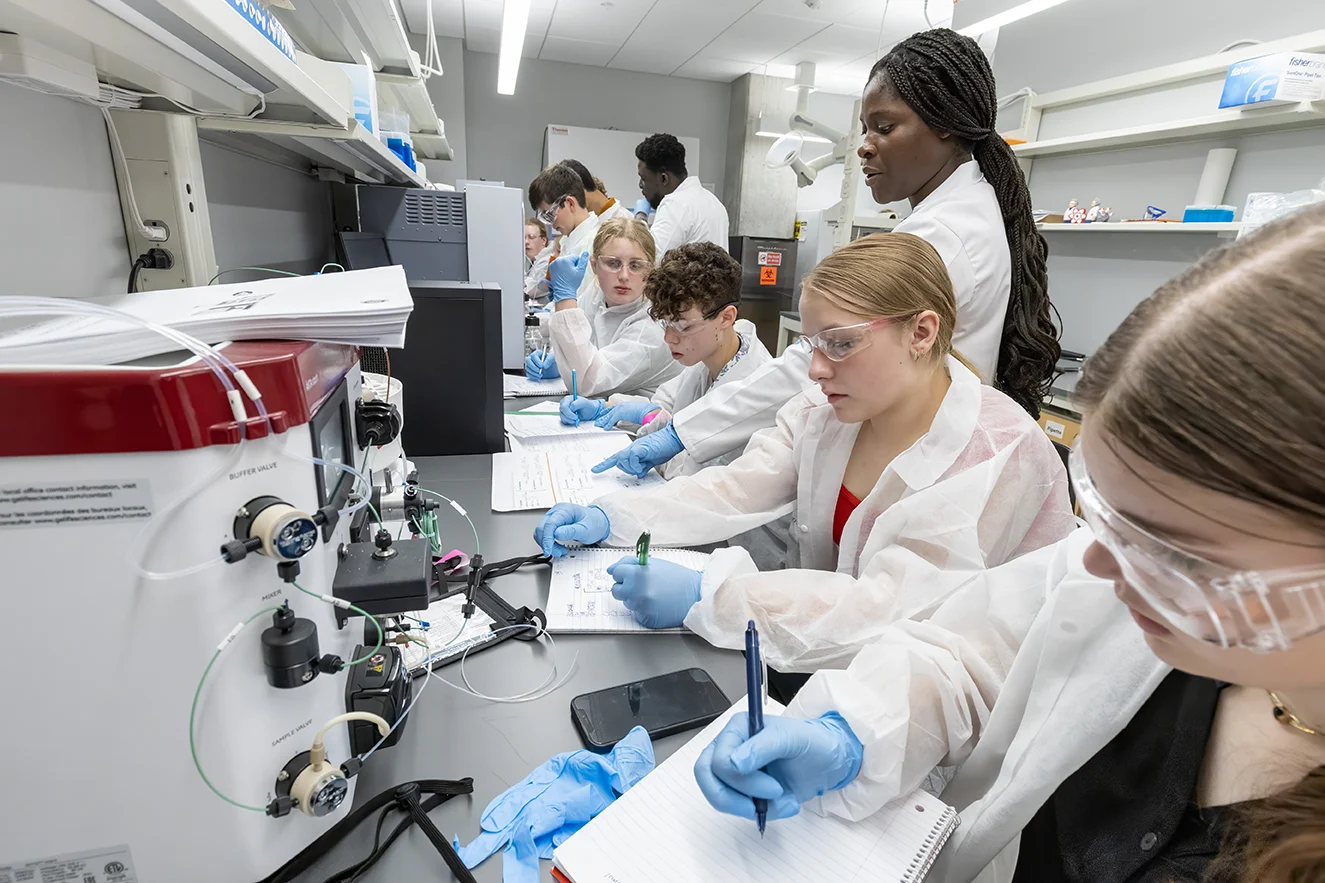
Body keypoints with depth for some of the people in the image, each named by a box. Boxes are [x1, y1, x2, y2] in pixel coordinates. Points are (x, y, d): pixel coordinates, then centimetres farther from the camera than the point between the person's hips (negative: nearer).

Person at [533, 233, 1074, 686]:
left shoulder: (999, 458, -23)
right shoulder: (826, 412, -3)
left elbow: (894, 609, -31)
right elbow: (735, 491, -5)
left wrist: (705, 595, -38)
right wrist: (611, 518, -18)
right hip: (836, 658, 6)